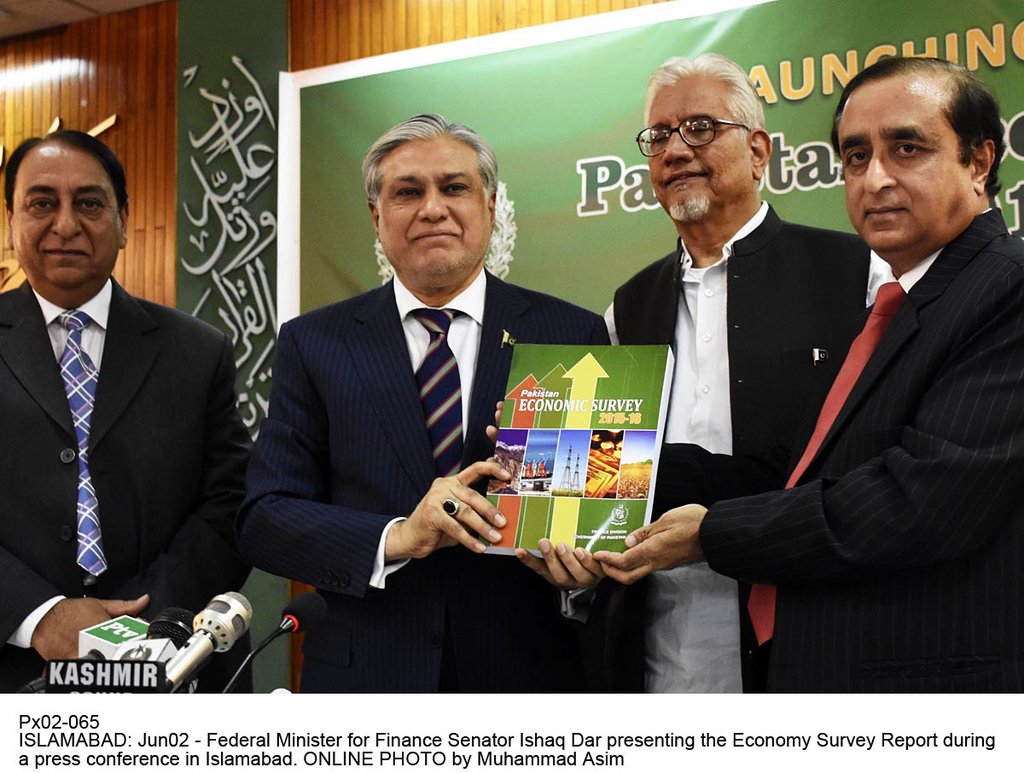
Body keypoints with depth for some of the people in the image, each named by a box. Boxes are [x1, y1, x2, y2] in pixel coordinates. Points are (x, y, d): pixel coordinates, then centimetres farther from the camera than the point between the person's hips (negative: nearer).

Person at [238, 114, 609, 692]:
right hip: (366, 671, 0)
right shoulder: (313, 344, -1)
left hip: (527, 669, 0)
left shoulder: (573, 335, -3)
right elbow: (263, 520, -6)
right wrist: (395, 538, -21)